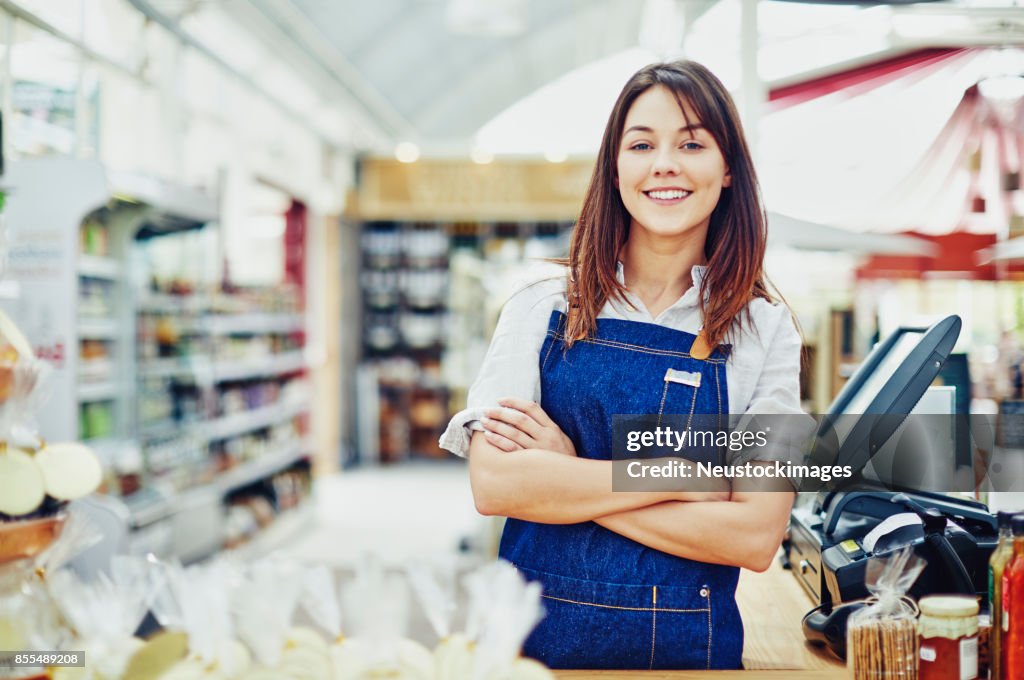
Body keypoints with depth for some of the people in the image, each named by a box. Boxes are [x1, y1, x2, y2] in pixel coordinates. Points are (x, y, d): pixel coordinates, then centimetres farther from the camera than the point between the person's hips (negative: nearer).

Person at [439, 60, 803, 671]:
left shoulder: (765, 330, -2)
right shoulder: (542, 310, -1)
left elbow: (756, 536, -11)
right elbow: (493, 483, -13)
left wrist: (565, 478, -14)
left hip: (691, 644, 0)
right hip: (538, 636, 0)